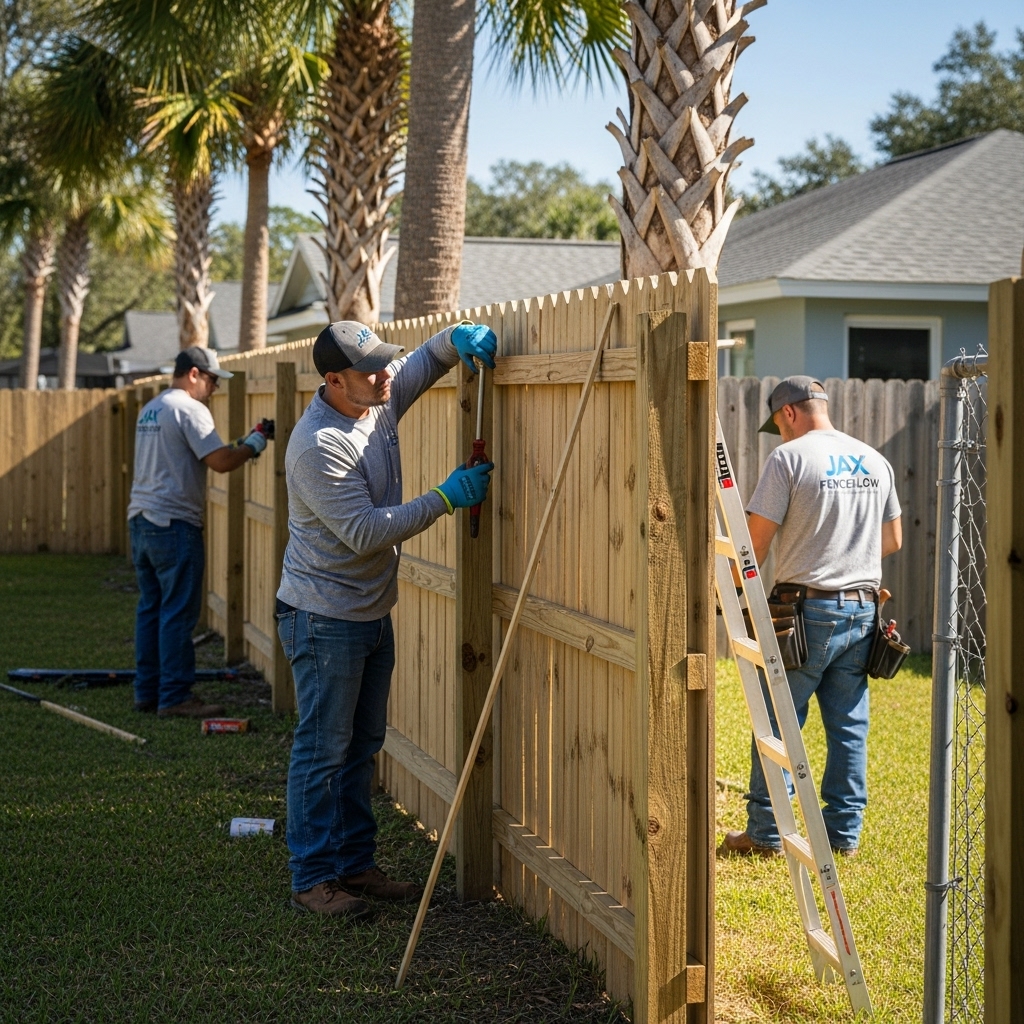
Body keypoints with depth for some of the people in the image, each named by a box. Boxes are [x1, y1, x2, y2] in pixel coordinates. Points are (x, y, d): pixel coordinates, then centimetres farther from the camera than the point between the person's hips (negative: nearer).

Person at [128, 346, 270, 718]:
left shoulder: (150, 409, 17)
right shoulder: (189, 409, -12)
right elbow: (221, 461, -18)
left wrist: (240, 448, 17)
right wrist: (252, 445, 0)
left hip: (141, 519, 9)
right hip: (174, 524, -9)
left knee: (151, 608, 13)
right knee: (178, 613, -5)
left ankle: (147, 691, 17)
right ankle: (175, 697, -2)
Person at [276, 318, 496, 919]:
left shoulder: (380, 400, 0)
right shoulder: (317, 446, -24)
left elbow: (429, 358, 17)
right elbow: (366, 532, -26)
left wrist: (459, 337, -7)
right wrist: (446, 499, -23)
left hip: (373, 610, 9)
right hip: (325, 617, -9)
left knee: (363, 744, 15)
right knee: (324, 750, -2)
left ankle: (355, 863, 25)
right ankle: (313, 879, 7)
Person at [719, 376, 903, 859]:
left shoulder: (789, 457, -8)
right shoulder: (875, 461, 11)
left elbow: (756, 542, -9)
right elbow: (892, 540, 18)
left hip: (808, 610, -6)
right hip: (862, 610, 6)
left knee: (777, 724, 3)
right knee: (849, 727, 11)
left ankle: (766, 833, 6)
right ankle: (844, 832, 15)